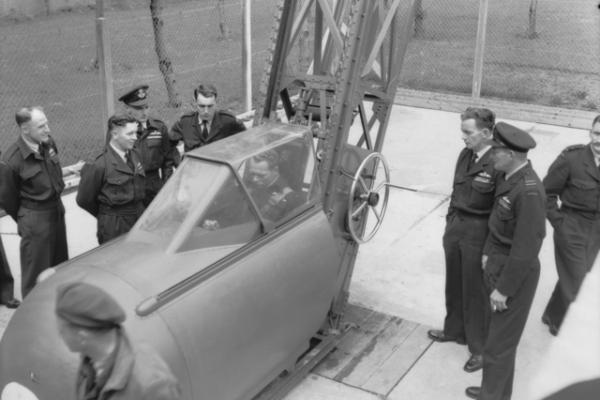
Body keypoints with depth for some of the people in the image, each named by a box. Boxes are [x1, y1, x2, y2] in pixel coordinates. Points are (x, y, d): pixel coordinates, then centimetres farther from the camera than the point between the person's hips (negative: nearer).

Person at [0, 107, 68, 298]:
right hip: (35, 218, -7)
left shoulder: (48, 142, -6)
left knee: (61, 264, 22)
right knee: (35, 272, 8)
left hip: (57, 209, 7)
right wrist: (24, 220, 4)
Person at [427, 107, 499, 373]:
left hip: (479, 233, -7)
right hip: (456, 225, 7)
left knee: (475, 291, 6)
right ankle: (454, 330, 44)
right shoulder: (465, 155, 3)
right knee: (454, 284, 22)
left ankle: (480, 348, 23)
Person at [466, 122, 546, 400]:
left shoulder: (528, 191, -28)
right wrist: (488, 252, 8)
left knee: (499, 344, 5)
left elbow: (526, 249, -24)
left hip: (515, 273, -9)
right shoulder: (510, 178, -1)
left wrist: (503, 289, -19)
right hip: (497, 263, 9)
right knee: (495, 333, 23)